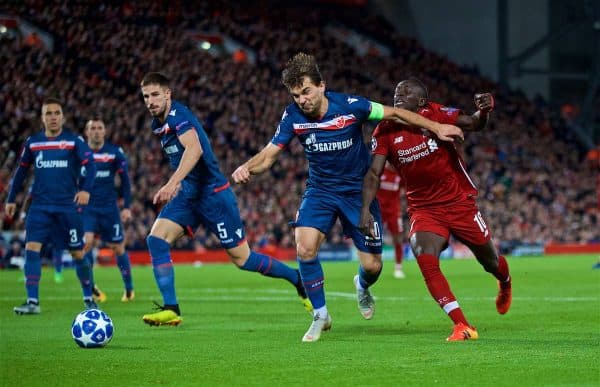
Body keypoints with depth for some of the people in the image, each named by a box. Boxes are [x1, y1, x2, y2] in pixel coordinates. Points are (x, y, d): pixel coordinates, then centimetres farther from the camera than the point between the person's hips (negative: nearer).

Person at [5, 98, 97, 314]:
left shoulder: (74, 141, -1)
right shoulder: (32, 142, 8)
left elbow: (89, 165, -10)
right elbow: (21, 172, 17)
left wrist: (85, 189, -27)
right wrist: (11, 199, 15)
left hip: (68, 206, -2)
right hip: (40, 205, 2)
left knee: (78, 253, 4)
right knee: (31, 248, -14)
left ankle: (89, 298, 22)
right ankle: (33, 302, -15)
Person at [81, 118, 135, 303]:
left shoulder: (115, 152, -2)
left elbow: (125, 180, 3)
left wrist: (127, 207, -1)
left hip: (109, 208, 0)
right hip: (86, 207, 0)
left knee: (118, 247, 4)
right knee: (86, 242, -18)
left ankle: (129, 288, 21)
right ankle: (90, 286, -4)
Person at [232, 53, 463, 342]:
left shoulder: (349, 106, -20)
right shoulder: (293, 117, -14)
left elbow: (394, 113, -8)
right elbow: (268, 156, -10)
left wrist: (436, 128, -11)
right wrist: (247, 168, -32)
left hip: (358, 190, -1)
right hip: (320, 190, 1)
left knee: (372, 265, -1)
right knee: (305, 248, -23)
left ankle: (362, 287, 40)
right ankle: (320, 315, -3)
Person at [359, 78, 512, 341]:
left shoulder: (435, 114, -11)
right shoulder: (385, 132, -5)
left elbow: (473, 124, -23)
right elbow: (374, 173, -8)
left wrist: (483, 111, -46)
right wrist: (365, 210, -21)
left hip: (460, 202, -1)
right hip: (424, 209, 1)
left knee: (489, 261, 12)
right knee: (426, 260, -24)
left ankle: (505, 284, 52)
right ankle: (462, 327, -20)